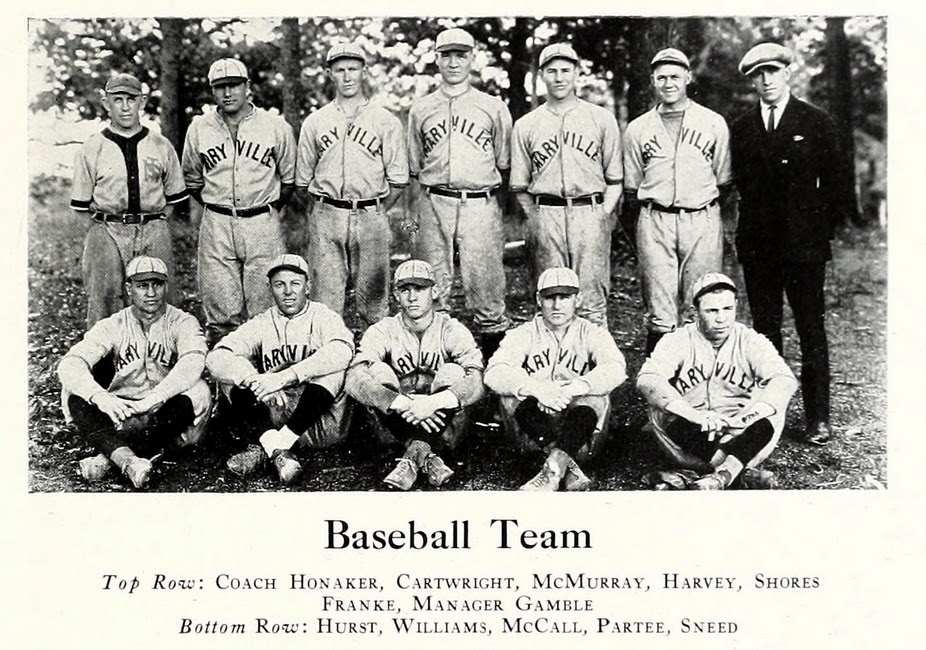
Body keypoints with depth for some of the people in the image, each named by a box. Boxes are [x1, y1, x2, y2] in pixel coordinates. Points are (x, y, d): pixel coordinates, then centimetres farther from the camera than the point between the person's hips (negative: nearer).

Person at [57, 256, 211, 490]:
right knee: (78, 398, -21)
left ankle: (108, 457, -32)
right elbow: (69, 365, -12)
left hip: (169, 416, -2)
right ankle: (127, 460, -44)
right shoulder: (113, 326, 3)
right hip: (122, 414, 2)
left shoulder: (182, 323, -3)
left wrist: (152, 400, -38)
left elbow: (193, 361, -25)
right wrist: (100, 397, -33)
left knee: (198, 392, -32)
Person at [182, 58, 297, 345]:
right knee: (221, 313, 2)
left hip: (262, 223, -1)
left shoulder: (276, 127, 0)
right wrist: (217, 207, 13)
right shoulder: (199, 128, 5)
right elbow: (192, 179, 18)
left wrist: (269, 209, 10)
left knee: (264, 308, 0)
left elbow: (289, 179, 11)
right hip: (216, 225, 1)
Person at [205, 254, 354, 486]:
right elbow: (216, 358, -9)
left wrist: (285, 377, -34)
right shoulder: (261, 324, 8)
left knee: (331, 370, -29)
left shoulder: (324, 317, 1)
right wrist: (255, 380, -30)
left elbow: (342, 351, -24)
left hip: (320, 422, -2)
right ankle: (279, 452, -31)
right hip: (272, 418, 3)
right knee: (238, 374, -16)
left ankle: (264, 449, -29)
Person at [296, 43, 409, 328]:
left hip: (371, 217, -1)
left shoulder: (386, 122, 6)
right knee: (324, 301, 0)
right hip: (325, 218, 1)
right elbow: (302, 181, 14)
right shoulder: (314, 122, 11)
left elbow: (398, 180, 5)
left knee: (373, 295, 2)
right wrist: (328, 206, 10)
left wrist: (374, 212, 5)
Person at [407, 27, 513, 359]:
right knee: (432, 284, 3)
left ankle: (493, 353, 3)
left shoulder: (493, 107, 10)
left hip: (481, 204, -2)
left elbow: (504, 166, 12)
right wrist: (436, 186, 10)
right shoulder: (420, 109, 14)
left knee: (484, 281, -4)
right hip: (434, 204, 2)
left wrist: (488, 186, 5)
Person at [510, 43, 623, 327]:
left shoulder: (602, 119, 10)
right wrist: (536, 221, 4)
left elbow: (614, 179, 10)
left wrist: (602, 217, -1)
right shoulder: (525, 125, 12)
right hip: (546, 216, 1)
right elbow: (520, 187, 14)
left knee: (592, 303, -3)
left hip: (590, 214, -1)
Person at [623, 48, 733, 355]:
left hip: (702, 221, 0)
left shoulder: (714, 123, 9)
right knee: (659, 313, -2)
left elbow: (724, 181, 13)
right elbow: (631, 187, 15)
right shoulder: (637, 128, 11)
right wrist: (648, 217, 8)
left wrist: (706, 208, 8)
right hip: (654, 223, 1)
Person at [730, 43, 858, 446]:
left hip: (804, 245, -3)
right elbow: (741, 183, 11)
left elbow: (836, 180, 3)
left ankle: (817, 418, 8)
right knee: (765, 332, 8)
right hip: (757, 247, 3)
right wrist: (752, 225, 3)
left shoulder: (816, 123, 2)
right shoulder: (741, 130, 9)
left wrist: (823, 226, 0)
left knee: (812, 332, 1)